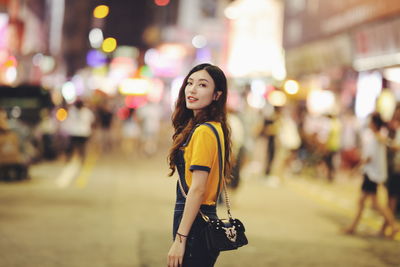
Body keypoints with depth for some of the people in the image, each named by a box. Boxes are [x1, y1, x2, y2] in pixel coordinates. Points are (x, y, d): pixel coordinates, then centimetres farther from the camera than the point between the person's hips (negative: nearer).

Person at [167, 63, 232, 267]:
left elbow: (197, 189, -19)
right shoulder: (214, 128, 14)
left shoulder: (203, 132, -15)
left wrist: (180, 238, -19)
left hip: (196, 227, -10)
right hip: (207, 220, 10)